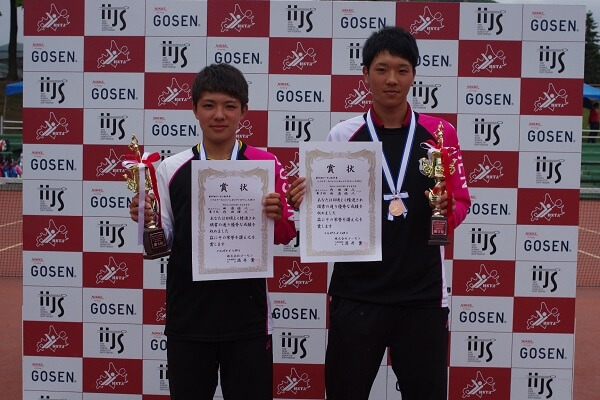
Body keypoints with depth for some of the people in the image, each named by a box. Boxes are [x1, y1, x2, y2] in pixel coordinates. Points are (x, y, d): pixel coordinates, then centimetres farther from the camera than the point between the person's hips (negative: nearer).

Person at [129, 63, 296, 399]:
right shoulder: (172, 169, 3)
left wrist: (278, 216, -16)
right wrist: (147, 222, -12)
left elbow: (287, 236, 5)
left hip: (248, 317, -1)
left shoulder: (265, 164, 0)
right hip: (188, 317, 2)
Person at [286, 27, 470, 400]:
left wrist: (448, 208, -14)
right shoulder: (343, 136, 1)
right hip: (356, 295, 0)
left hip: (423, 295, 0)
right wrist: (309, 199, -13)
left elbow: (461, 202, 8)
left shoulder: (440, 133, 1)